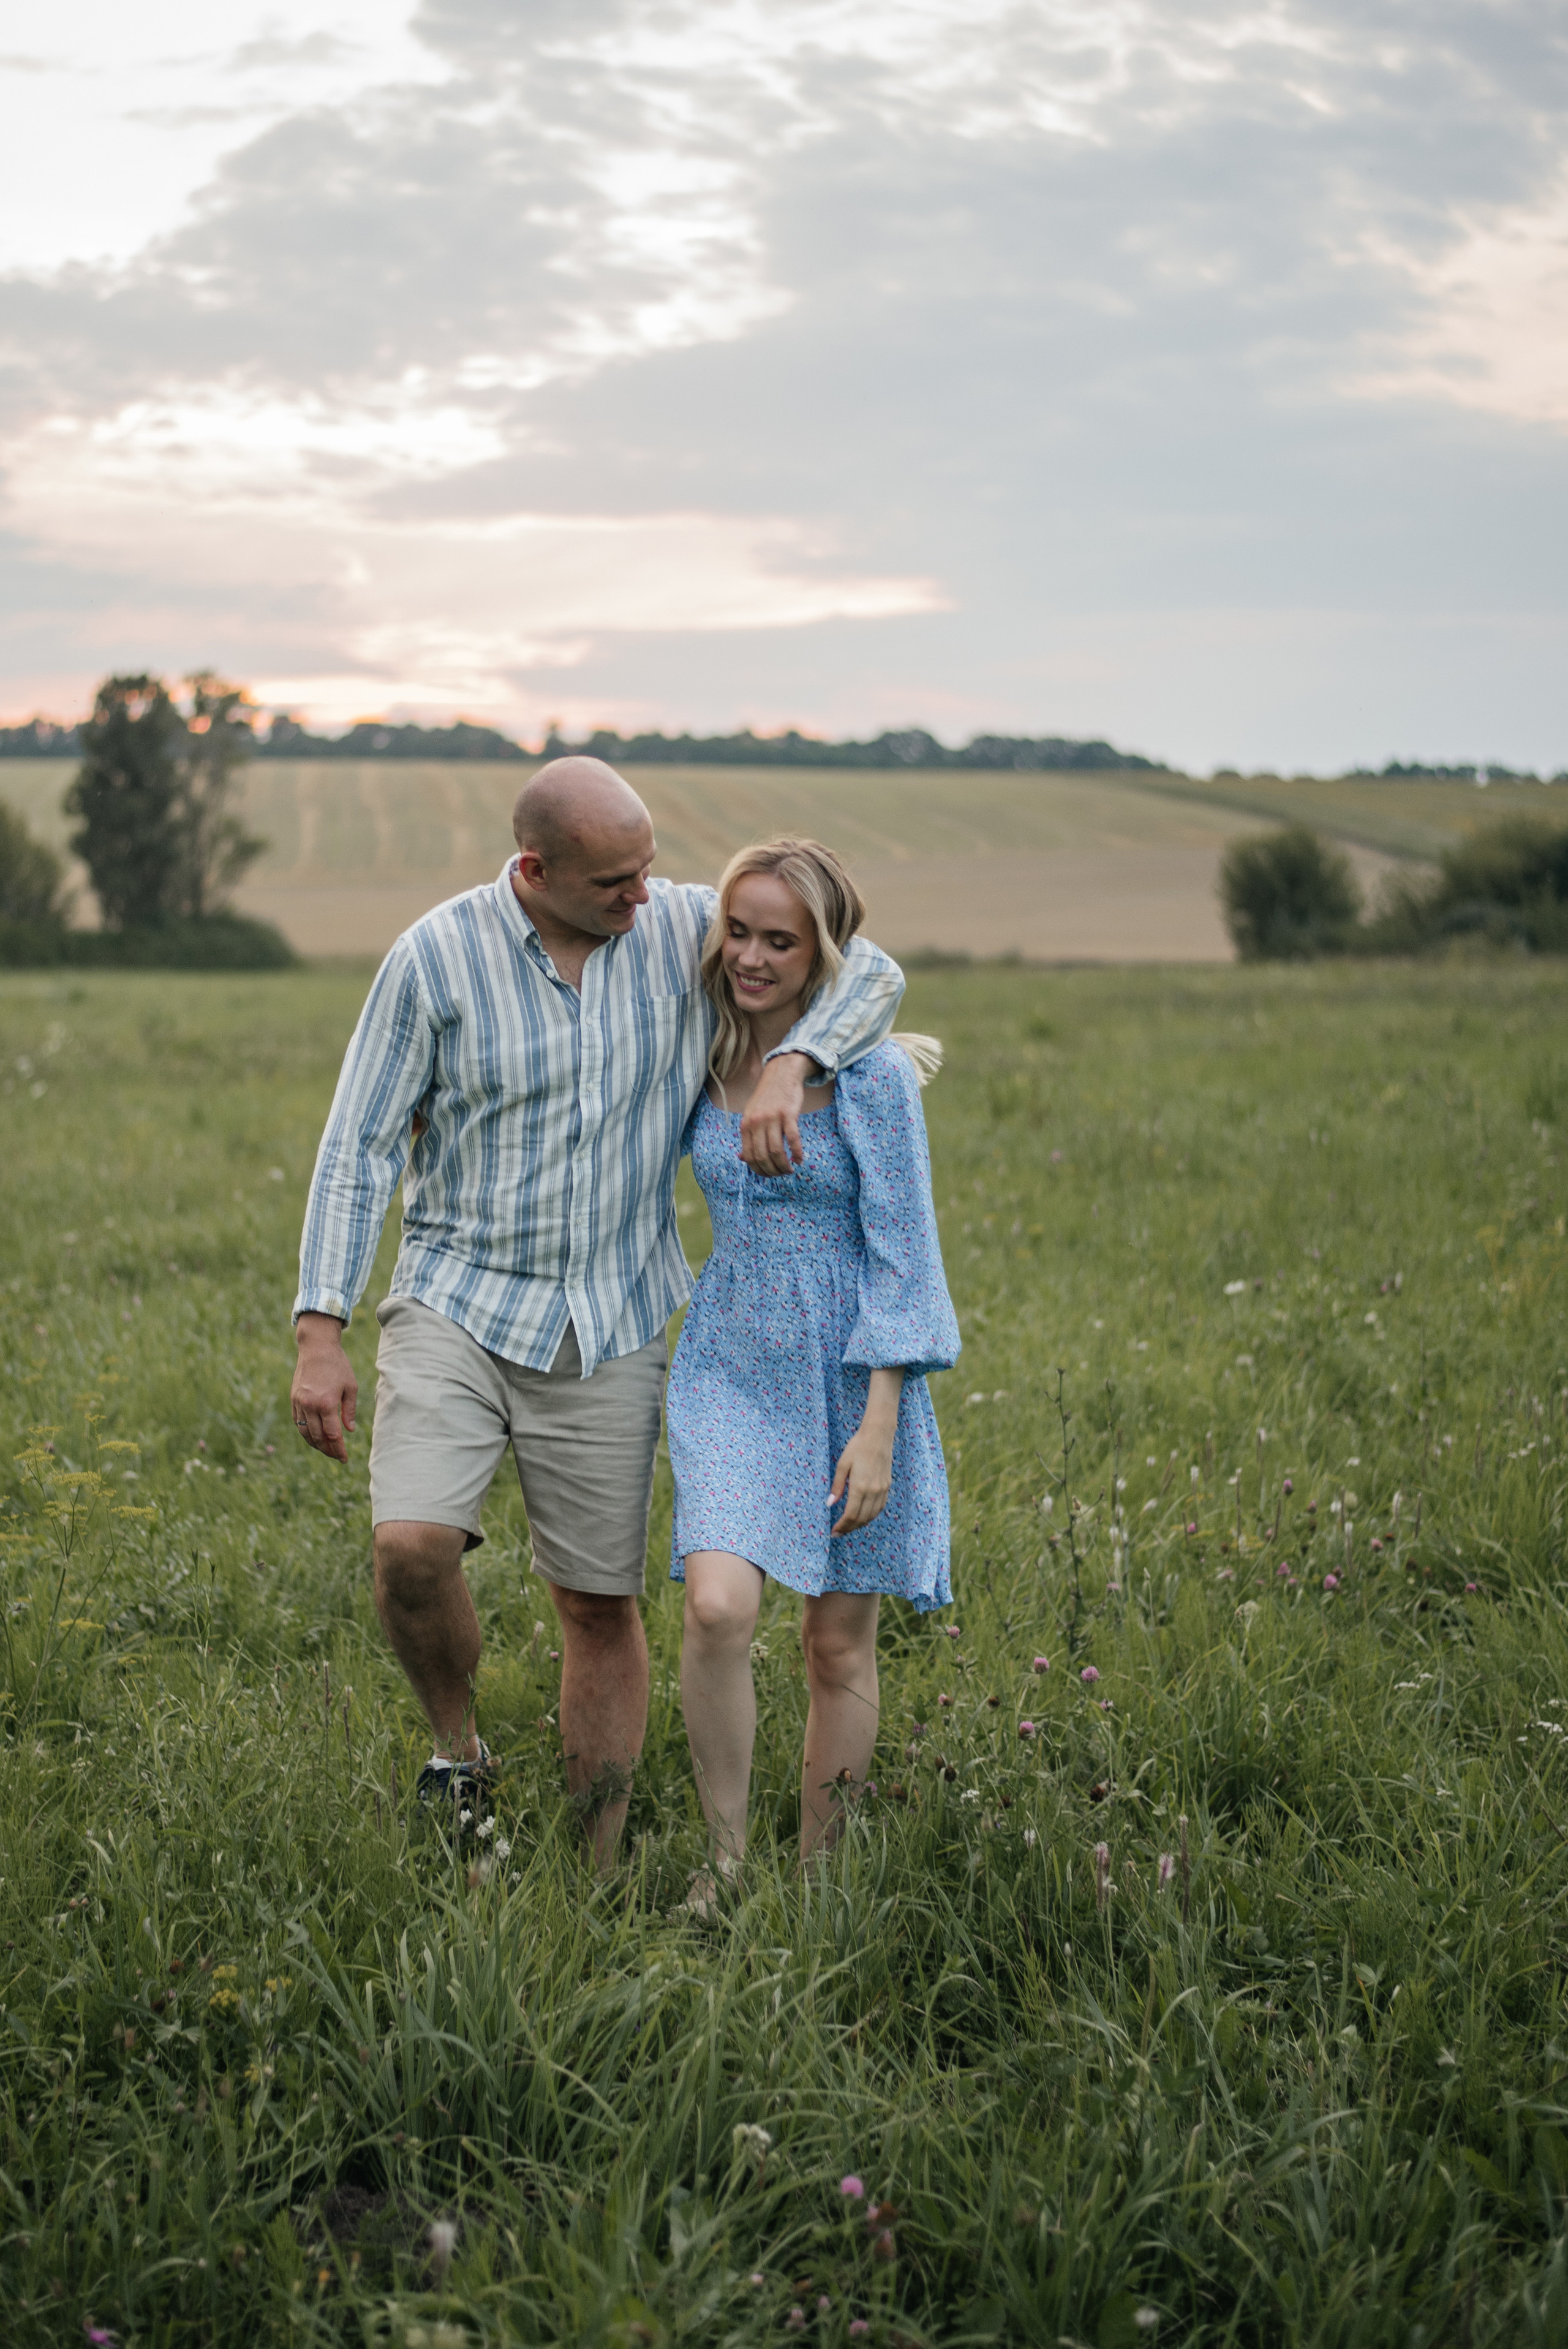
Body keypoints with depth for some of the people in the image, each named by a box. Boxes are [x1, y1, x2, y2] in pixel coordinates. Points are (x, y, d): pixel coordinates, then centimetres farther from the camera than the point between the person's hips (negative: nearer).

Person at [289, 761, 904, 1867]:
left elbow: (872, 973, -4)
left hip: (608, 1330, 2)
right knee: (413, 1546, -22)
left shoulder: (686, 929, -5)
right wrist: (321, 1334, -12)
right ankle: (459, 1754, 7)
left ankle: (602, 1871, 20)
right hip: (458, 1305, -2)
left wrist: (788, 1068, -25)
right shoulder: (437, 957, -10)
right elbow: (360, 1147, -6)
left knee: (601, 1604, 6)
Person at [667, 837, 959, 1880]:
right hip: (732, 1367, 3)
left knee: (840, 1648, 6)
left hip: (850, 1376, -3)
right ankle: (725, 1861, 0)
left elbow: (903, 1256, -12)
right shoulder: (707, 1057, 1)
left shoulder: (871, 1072, -13)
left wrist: (878, 1429, -15)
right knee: (718, 1608, -16)